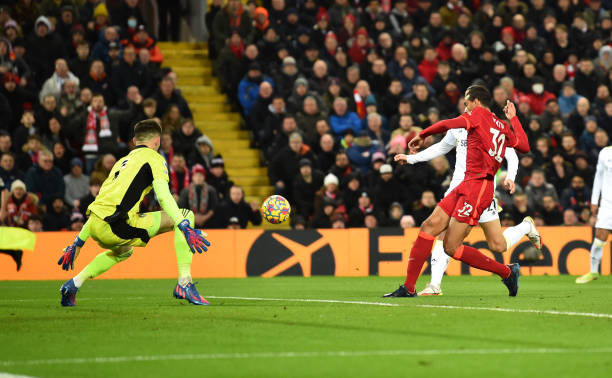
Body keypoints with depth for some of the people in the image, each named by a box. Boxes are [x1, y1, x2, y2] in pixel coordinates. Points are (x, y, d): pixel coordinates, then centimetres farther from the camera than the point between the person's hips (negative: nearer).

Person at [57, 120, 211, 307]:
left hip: (95, 228, 8)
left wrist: (77, 244, 35)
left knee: (124, 250, 41)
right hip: (116, 227, -8)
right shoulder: (153, 158, 9)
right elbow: (164, 196, -8)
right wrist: (186, 229, -14)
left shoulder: (121, 161, 30)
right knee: (185, 215, 2)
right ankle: (184, 283, -7)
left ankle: (74, 283, 25)